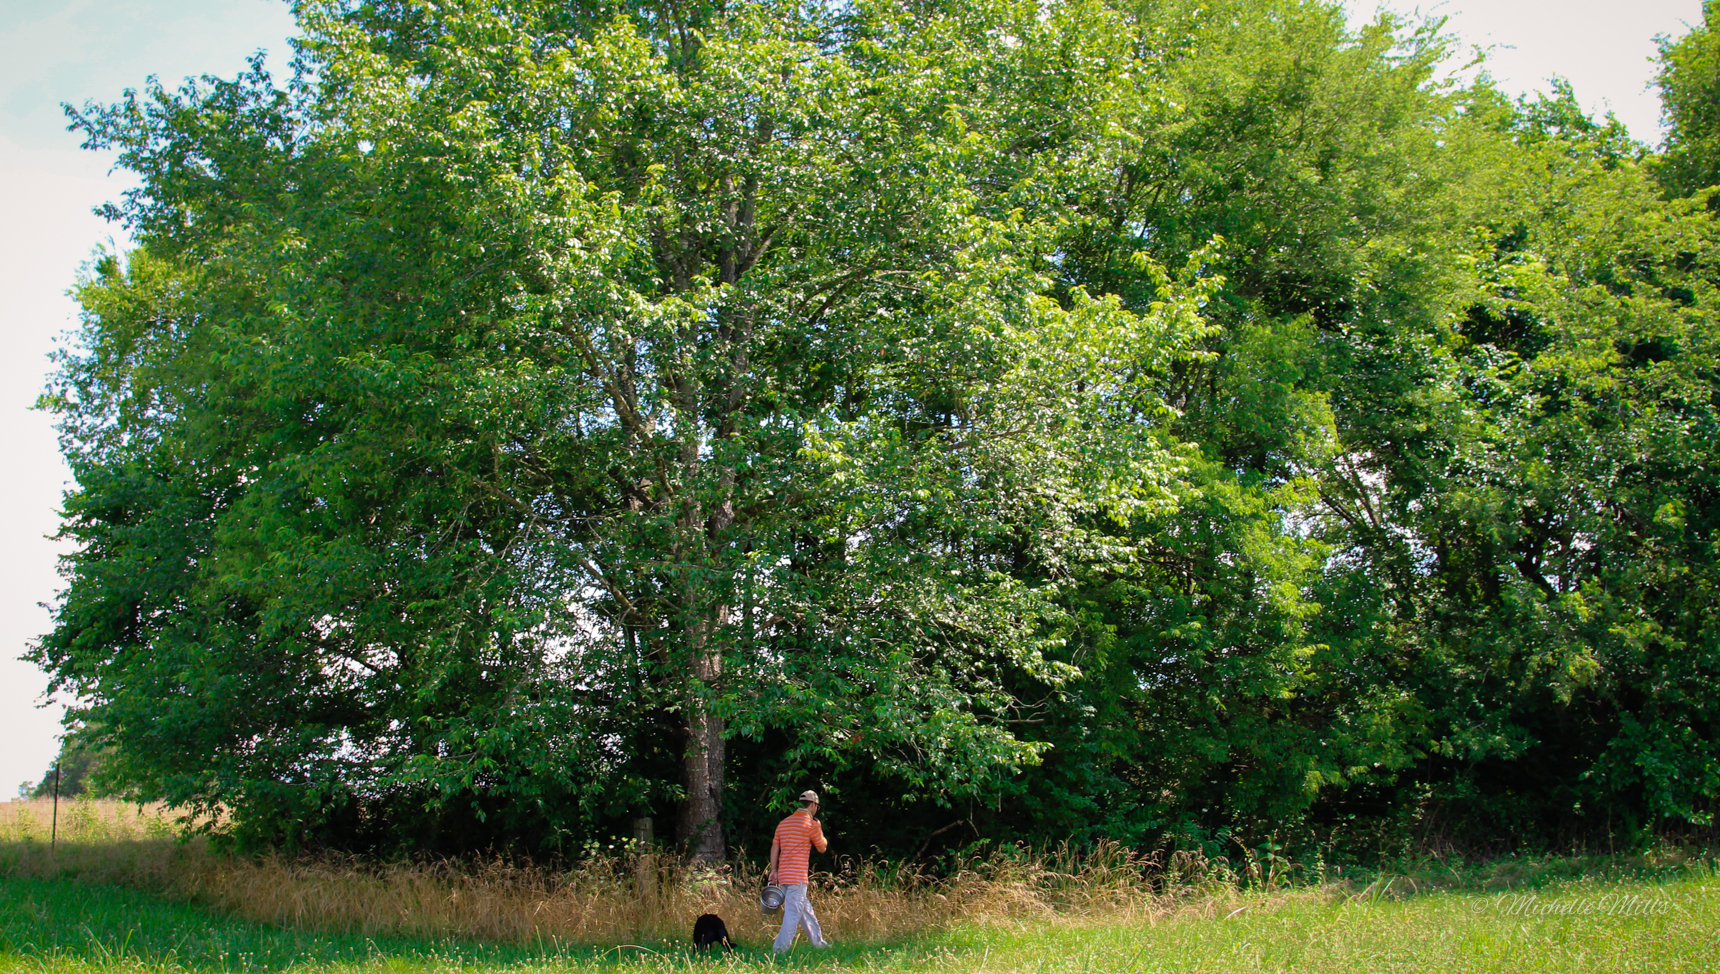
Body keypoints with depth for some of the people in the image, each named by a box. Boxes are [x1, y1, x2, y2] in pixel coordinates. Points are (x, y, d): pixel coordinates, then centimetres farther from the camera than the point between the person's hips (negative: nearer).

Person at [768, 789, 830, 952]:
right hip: (797, 877, -8)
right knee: (793, 914, -6)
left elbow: (774, 848, 12)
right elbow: (822, 847, 2)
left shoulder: (783, 823, 13)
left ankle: (818, 942, 28)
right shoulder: (812, 824, -7)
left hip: (783, 876, 8)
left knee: (806, 909, 18)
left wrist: (774, 870, 14)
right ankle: (780, 949, -9)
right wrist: (820, 830, 16)